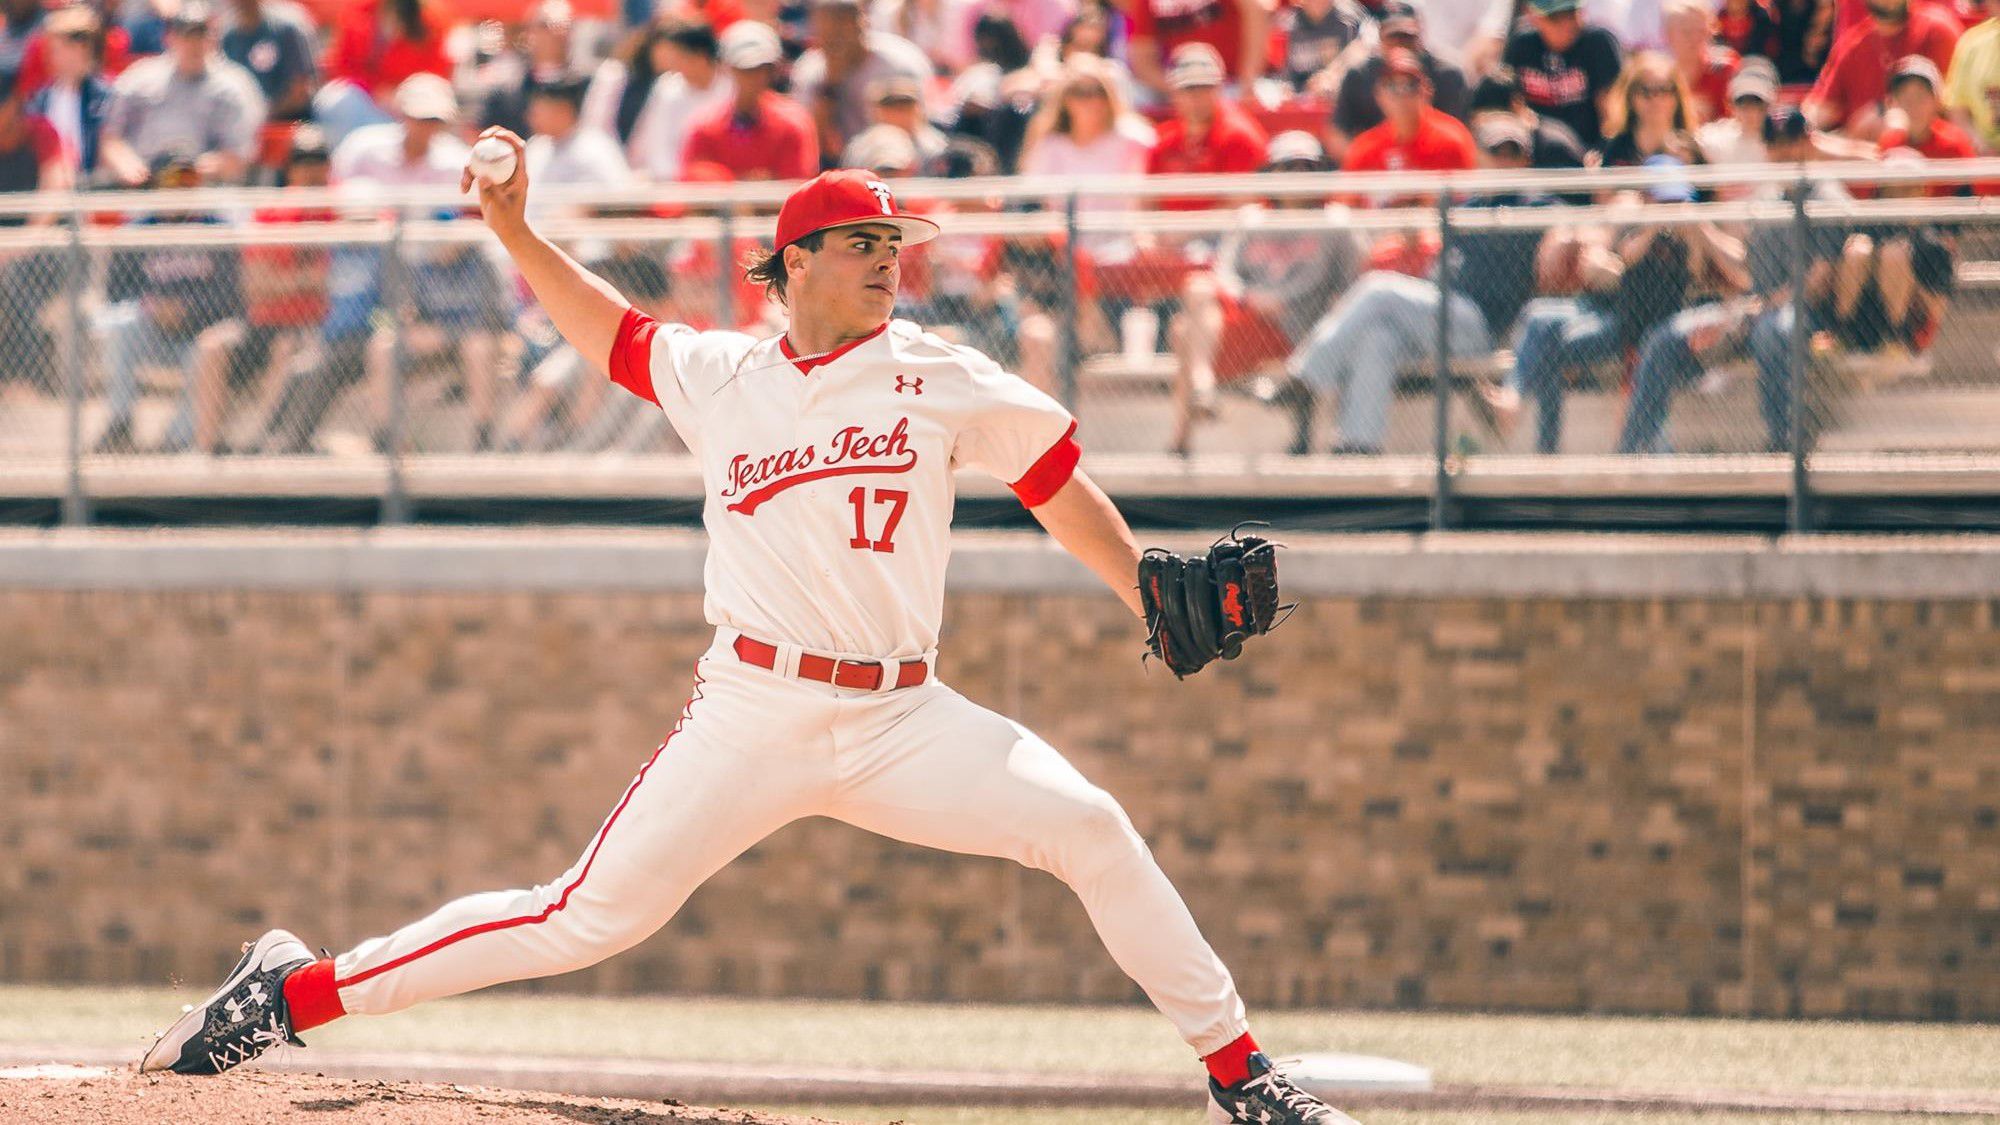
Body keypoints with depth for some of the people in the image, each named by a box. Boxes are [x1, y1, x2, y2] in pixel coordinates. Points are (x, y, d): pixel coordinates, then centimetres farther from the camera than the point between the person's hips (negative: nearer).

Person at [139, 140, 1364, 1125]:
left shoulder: (940, 382, 3)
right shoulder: (719, 378, 7)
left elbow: (1060, 490, 9)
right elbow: (608, 325, 24)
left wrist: (1157, 610, 1)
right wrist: (515, 231, 12)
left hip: (899, 718, 1)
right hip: (750, 718, -1)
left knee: (1093, 831, -17)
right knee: (588, 918, -9)